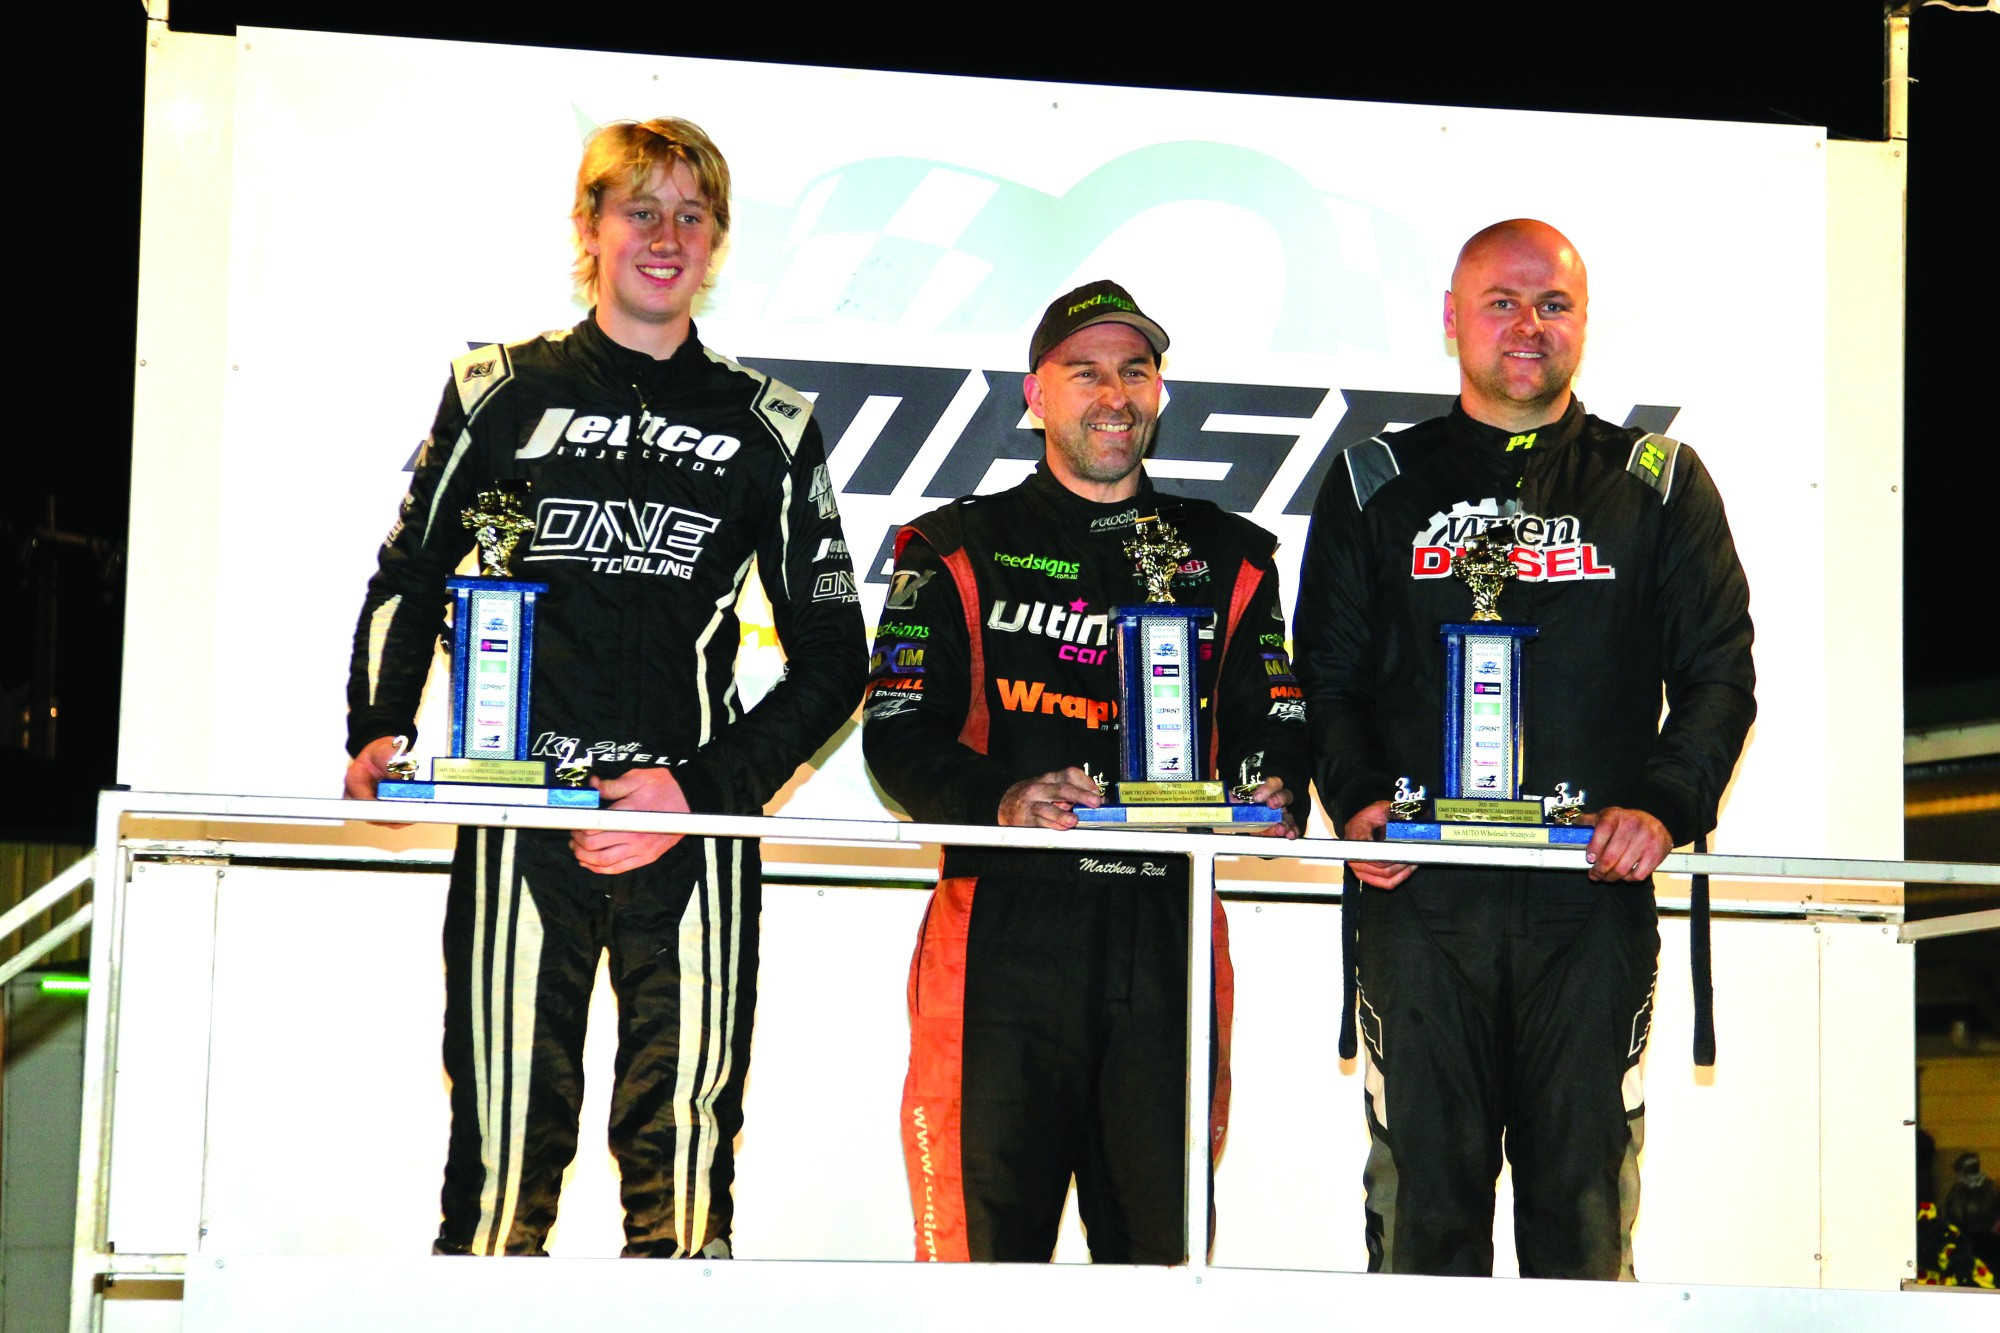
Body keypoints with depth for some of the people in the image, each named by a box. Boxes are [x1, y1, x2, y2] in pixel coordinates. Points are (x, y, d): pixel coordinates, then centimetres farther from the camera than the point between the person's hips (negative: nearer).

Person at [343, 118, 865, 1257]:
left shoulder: (768, 427, 13)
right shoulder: (501, 393, 13)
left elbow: (834, 658, 11)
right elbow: (407, 587, 19)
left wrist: (703, 789, -4)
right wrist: (377, 736, 0)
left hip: (691, 826, 1)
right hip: (521, 819, 0)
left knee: (684, 1156, -3)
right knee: (505, 1147, -5)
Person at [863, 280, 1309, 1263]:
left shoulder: (1226, 557, 17)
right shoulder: (962, 549, 9)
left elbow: (1274, 726, 13)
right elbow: (898, 732, 0)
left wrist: (1274, 797, -10)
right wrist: (1000, 802, -18)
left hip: (1169, 929, 2)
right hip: (1003, 927, -2)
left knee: (1161, 1249, 2)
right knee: (983, 1243, -4)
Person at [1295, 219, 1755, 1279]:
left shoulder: (1658, 484, 12)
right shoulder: (1378, 484, 13)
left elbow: (1719, 672, 8)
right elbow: (1326, 675, 10)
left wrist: (1665, 805, -10)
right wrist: (1357, 799, -8)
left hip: (1596, 891, 0)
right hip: (1420, 890, 0)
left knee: (1585, 1191, 1)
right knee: (1423, 1194, 0)